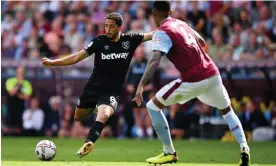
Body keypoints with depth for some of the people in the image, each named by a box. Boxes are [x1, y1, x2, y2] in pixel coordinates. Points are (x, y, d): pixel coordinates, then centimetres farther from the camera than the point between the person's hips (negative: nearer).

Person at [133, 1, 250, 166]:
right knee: (227, 110, 29)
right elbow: (202, 43, 31)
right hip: (213, 74, 7)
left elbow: (155, 61, -23)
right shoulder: (182, 23, 15)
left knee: (153, 106, 7)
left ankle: (169, 153, 7)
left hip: (193, 81, -7)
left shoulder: (162, 33, -7)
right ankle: (244, 147, 9)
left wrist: (141, 85, -31)